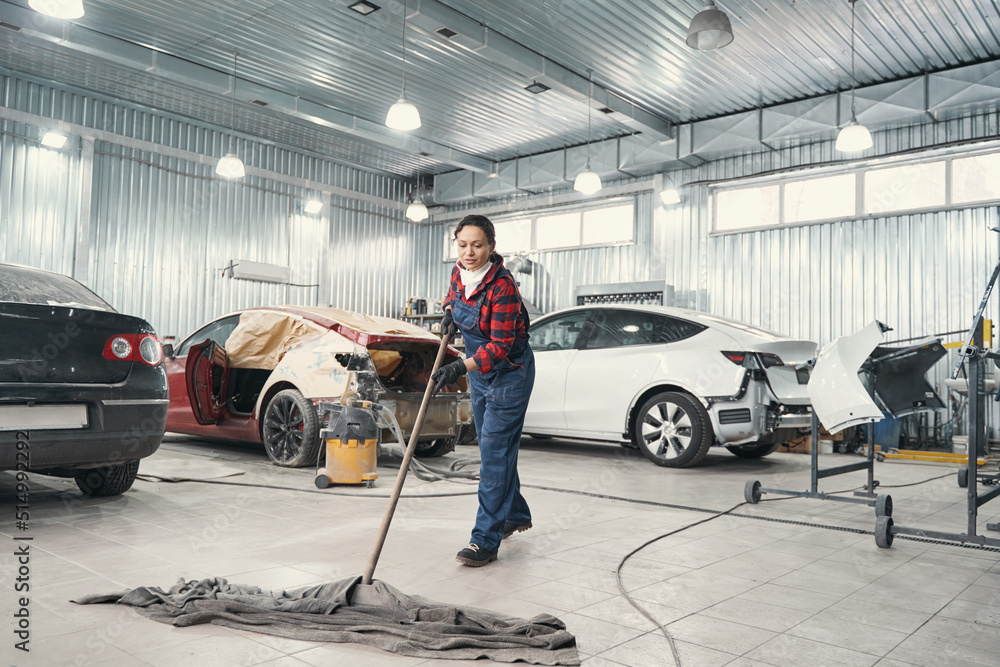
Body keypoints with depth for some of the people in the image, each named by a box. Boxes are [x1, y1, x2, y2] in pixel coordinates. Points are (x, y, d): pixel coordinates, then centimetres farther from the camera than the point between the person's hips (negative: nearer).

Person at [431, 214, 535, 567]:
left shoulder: (502, 286, -25)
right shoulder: (459, 272, -2)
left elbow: (500, 346, -28)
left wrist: (462, 366, -40)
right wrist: (449, 309, 4)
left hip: (508, 372, -8)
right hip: (479, 371, 8)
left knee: (495, 451, -9)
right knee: (492, 449, 17)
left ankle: (485, 540, -3)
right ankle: (515, 515, 35)